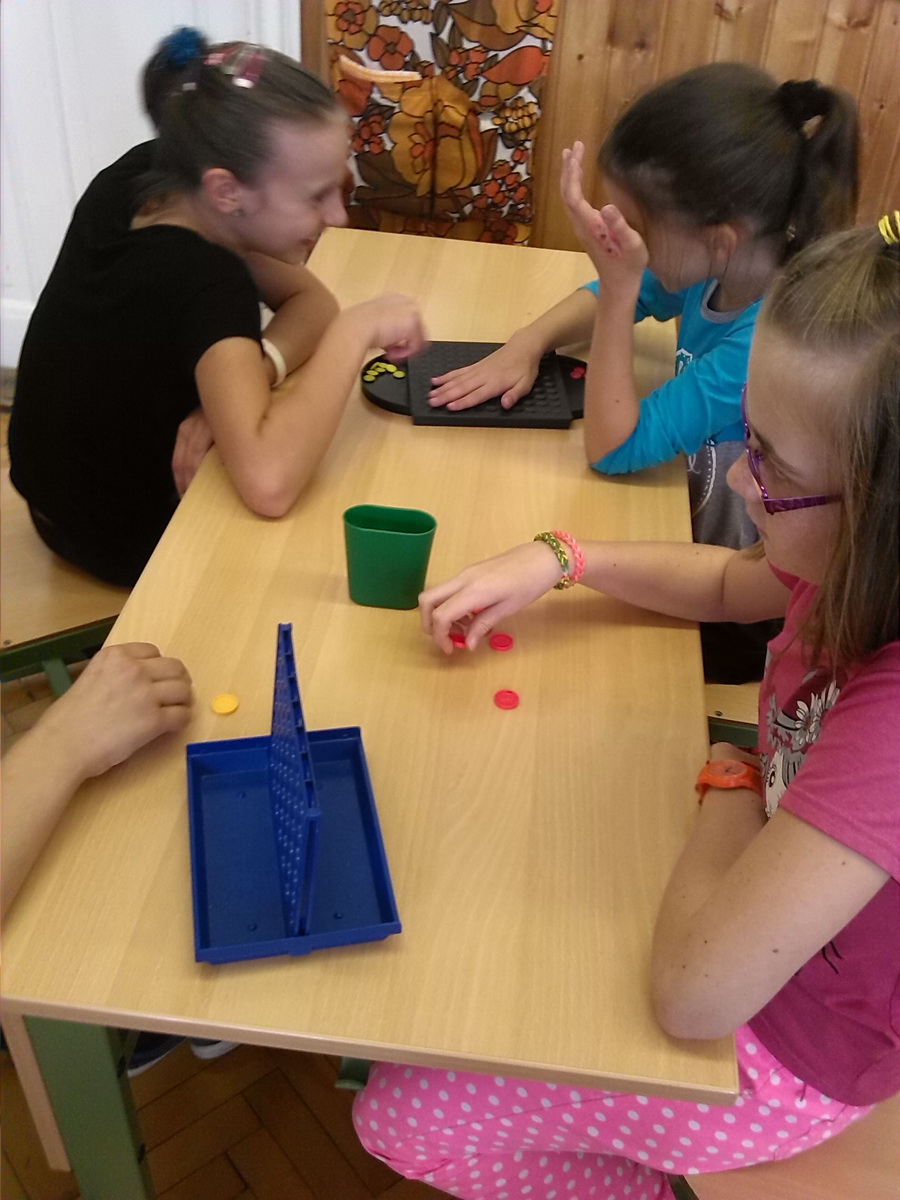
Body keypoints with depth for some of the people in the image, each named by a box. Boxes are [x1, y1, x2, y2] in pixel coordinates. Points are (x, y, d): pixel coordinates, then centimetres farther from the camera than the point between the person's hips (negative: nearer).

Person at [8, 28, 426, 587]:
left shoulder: (142, 177, -15)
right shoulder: (203, 283, -38)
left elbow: (310, 298, -8)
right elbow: (268, 482, -54)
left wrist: (248, 373, -29)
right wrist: (357, 329, -40)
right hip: (135, 537, -7)